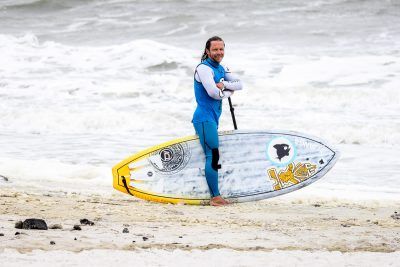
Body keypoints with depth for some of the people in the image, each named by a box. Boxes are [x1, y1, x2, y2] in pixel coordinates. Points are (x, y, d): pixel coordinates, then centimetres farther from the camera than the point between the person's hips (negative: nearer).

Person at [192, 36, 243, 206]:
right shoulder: (204, 68, -13)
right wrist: (228, 92, -4)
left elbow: (239, 85, 8)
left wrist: (224, 85, -11)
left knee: (212, 156, 10)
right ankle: (215, 197, -14)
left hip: (213, 119, 9)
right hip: (205, 119, -9)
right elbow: (213, 92, -24)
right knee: (213, 155, -13)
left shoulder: (221, 69, 15)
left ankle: (214, 196, 14)